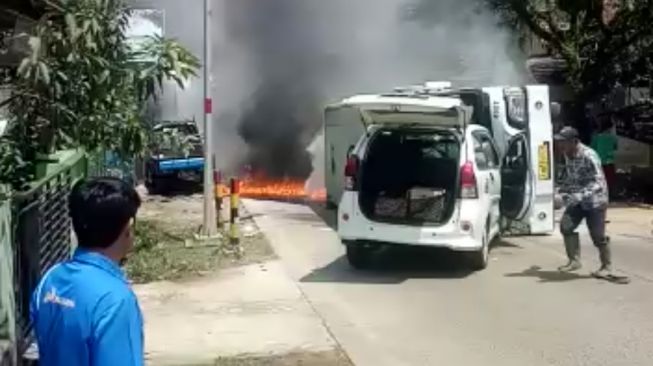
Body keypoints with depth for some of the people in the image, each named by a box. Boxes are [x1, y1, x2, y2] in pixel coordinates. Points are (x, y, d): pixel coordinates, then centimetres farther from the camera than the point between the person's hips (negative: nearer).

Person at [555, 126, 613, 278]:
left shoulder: (589, 156, -25)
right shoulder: (567, 156, 0)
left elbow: (598, 183, -31)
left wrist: (580, 195, -41)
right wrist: (564, 191, 8)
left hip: (594, 200, -7)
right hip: (577, 200, 7)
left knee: (598, 235, -3)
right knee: (566, 226, -6)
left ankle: (607, 266, 16)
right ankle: (574, 260, 7)